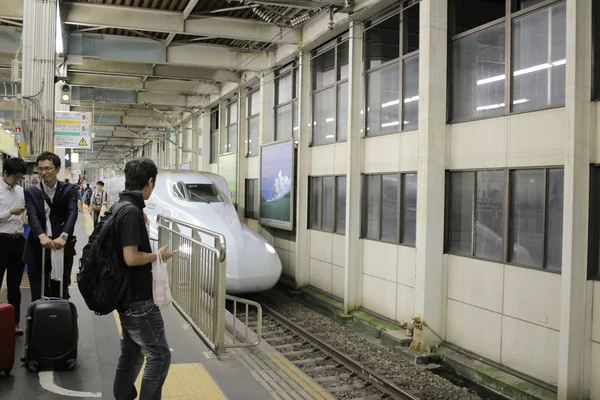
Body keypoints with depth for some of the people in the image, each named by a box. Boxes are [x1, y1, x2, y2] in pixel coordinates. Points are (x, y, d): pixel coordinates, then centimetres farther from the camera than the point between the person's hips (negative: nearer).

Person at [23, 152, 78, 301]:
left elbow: (73, 213, -14)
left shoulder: (69, 189, 2)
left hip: (62, 248, -1)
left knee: (60, 293, 5)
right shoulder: (31, 191, 5)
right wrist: (41, 236, -31)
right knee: (38, 295, 4)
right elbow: (32, 215, -11)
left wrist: (63, 236, -32)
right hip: (37, 248, 1)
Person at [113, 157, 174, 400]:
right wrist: (158, 256, -11)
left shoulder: (119, 207, 8)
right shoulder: (132, 211, -21)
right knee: (159, 355, -3)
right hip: (138, 299, -10)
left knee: (131, 350, 19)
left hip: (128, 297, 10)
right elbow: (131, 257, -26)